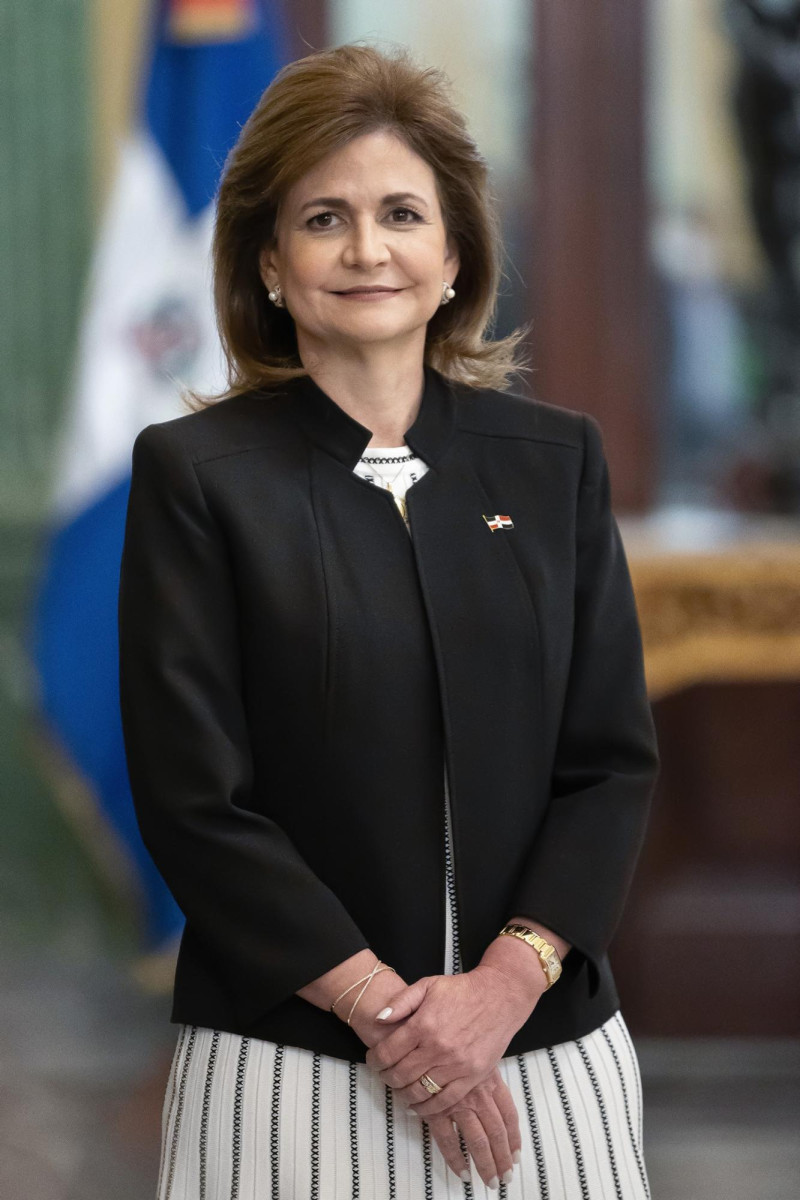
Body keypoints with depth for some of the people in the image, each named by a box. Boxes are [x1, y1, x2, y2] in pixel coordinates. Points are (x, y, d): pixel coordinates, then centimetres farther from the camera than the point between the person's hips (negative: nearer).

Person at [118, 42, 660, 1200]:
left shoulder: (555, 458, 7)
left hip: (544, 1046, 3)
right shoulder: (193, 474, -2)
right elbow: (192, 799, -7)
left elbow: (614, 757, 4)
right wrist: (383, 1007, -12)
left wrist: (508, 979, -10)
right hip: (290, 1067, -2)